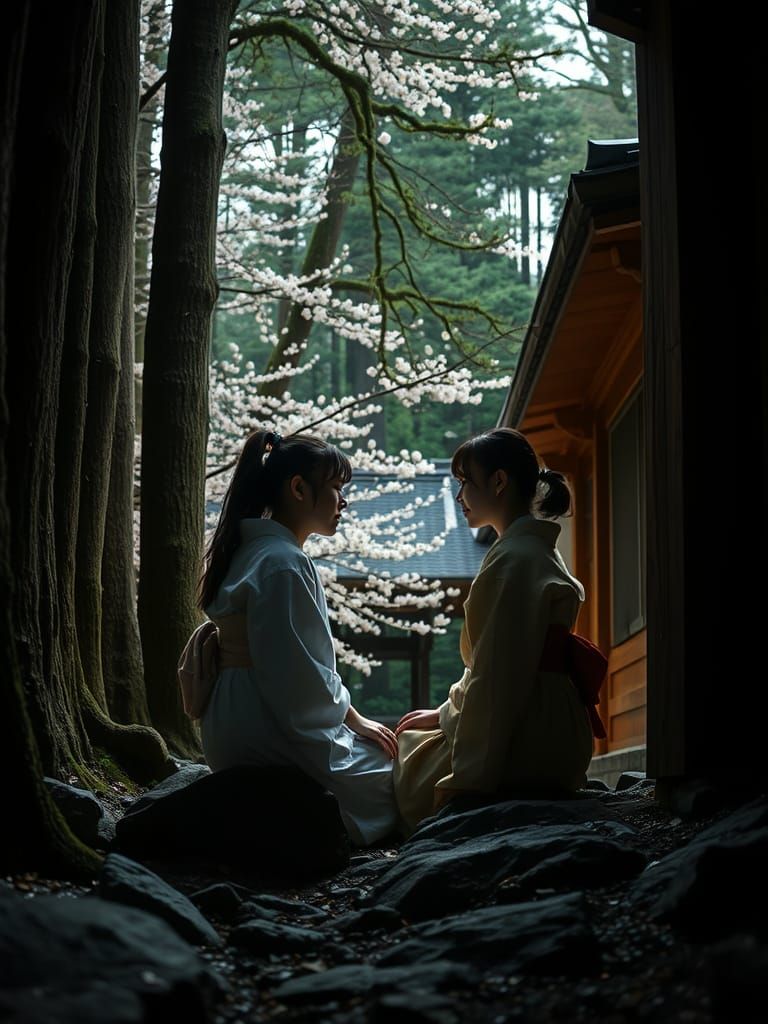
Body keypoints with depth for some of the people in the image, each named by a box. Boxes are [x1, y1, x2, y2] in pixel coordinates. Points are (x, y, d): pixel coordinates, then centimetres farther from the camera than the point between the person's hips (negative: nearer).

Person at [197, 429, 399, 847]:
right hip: (268, 732, -10)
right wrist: (353, 718, -6)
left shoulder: (254, 552, 17)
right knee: (394, 778, -7)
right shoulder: (283, 564, -16)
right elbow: (295, 673, -21)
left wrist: (349, 717, 15)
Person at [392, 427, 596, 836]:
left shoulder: (513, 559, -17)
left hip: (522, 752, -10)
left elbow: (499, 679, -22)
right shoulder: (537, 550, 17)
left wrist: (463, 781, -21)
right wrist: (446, 713, 18)